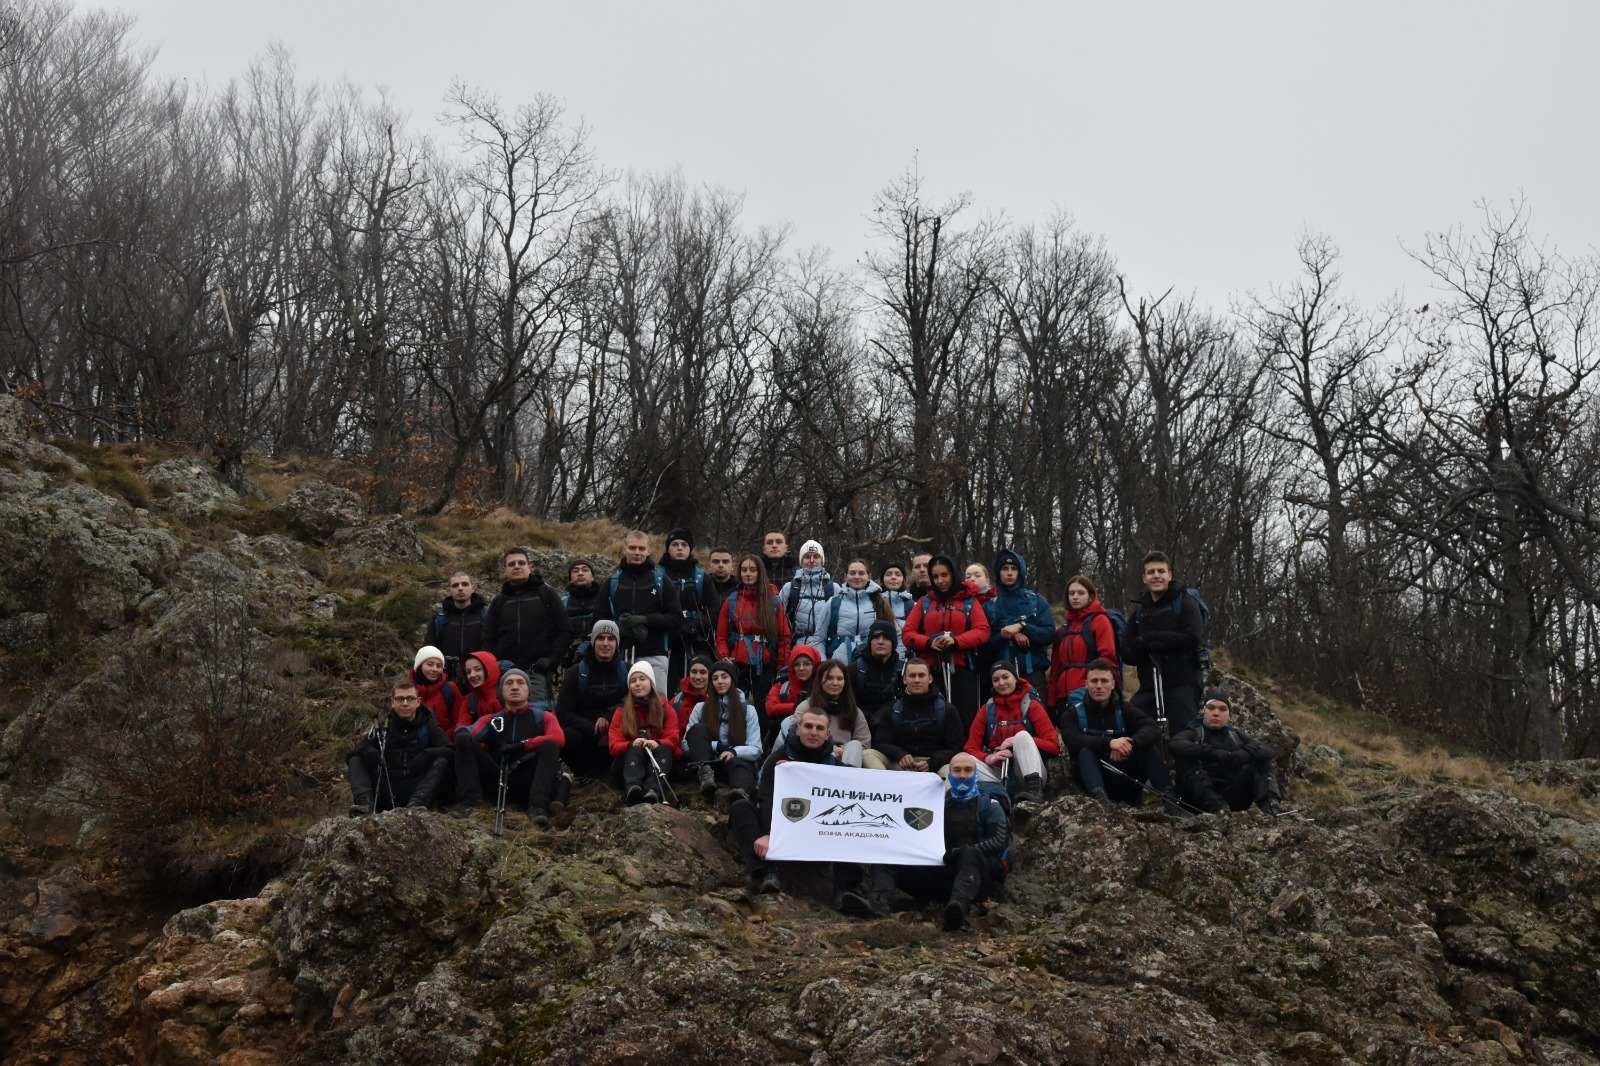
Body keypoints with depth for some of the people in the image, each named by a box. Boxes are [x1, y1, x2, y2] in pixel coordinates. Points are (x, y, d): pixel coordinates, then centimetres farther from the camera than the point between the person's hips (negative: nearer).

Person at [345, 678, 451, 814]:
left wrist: (424, 756, -19)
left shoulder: (428, 727, 10)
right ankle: (365, 803, -32)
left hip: (416, 791, -2)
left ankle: (415, 805, -41)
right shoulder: (381, 729, 14)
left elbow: (449, 751, -6)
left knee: (442, 761, -22)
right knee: (355, 761, -6)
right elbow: (351, 755, 5)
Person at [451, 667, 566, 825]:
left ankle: (537, 806, -37)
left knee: (549, 745, -26)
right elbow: (471, 733, 2)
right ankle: (471, 802, -26)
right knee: (463, 739, -12)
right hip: (497, 781, 2)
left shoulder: (543, 717, 14)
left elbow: (558, 738, -7)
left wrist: (522, 745, -16)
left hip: (527, 783, -2)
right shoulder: (490, 719, 22)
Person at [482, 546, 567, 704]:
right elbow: (488, 639, 17)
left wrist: (552, 659, -7)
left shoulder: (547, 594, 9)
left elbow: (563, 631, 5)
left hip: (537, 672, -3)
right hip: (505, 671, 3)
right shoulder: (498, 601, 18)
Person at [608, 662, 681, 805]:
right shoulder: (622, 711, 11)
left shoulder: (665, 709, 11)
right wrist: (632, 745, -24)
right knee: (636, 747, -31)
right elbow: (614, 746, -1)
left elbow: (672, 740, -2)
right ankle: (631, 788, -62)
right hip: (628, 762, 0)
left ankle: (653, 790, -61)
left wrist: (657, 744, -25)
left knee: (665, 749, -30)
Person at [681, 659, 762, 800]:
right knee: (697, 729, -21)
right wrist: (717, 746, -8)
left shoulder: (747, 709, 9)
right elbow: (686, 744, 6)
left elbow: (755, 749, 1)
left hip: (737, 761, -2)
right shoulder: (701, 707, 13)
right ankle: (705, 773, -40)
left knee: (739, 765, -37)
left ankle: (741, 793, -71)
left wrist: (734, 751, -20)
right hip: (706, 761, 2)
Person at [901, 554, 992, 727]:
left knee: (965, 721, -6)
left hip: (962, 670, -1)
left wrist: (956, 641, -16)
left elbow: (982, 631, -1)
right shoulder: (923, 603, 14)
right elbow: (907, 634, 7)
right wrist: (929, 642, -13)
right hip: (930, 671, 1)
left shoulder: (969, 601, 10)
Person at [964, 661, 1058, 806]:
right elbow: (971, 748, 5)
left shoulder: (1031, 706, 2)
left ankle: (1034, 791, -41)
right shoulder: (987, 710, 9)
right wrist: (989, 758, -16)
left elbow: (1054, 745, -5)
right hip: (999, 773, 2)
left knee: (1022, 735, -28)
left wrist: (1020, 741, -17)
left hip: (1029, 773, -2)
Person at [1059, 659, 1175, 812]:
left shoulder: (1124, 710, 8)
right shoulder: (1073, 713, 0)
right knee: (1085, 752, -31)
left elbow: (1153, 728, -11)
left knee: (1150, 746, -17)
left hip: (1124, 775, 3)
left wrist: (1130, 743, -32)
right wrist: (1109, 742, -36)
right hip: (1094, 774, -2)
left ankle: (1167, 796, -29)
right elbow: (1073, 740, -22)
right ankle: (1099, 796, -54)